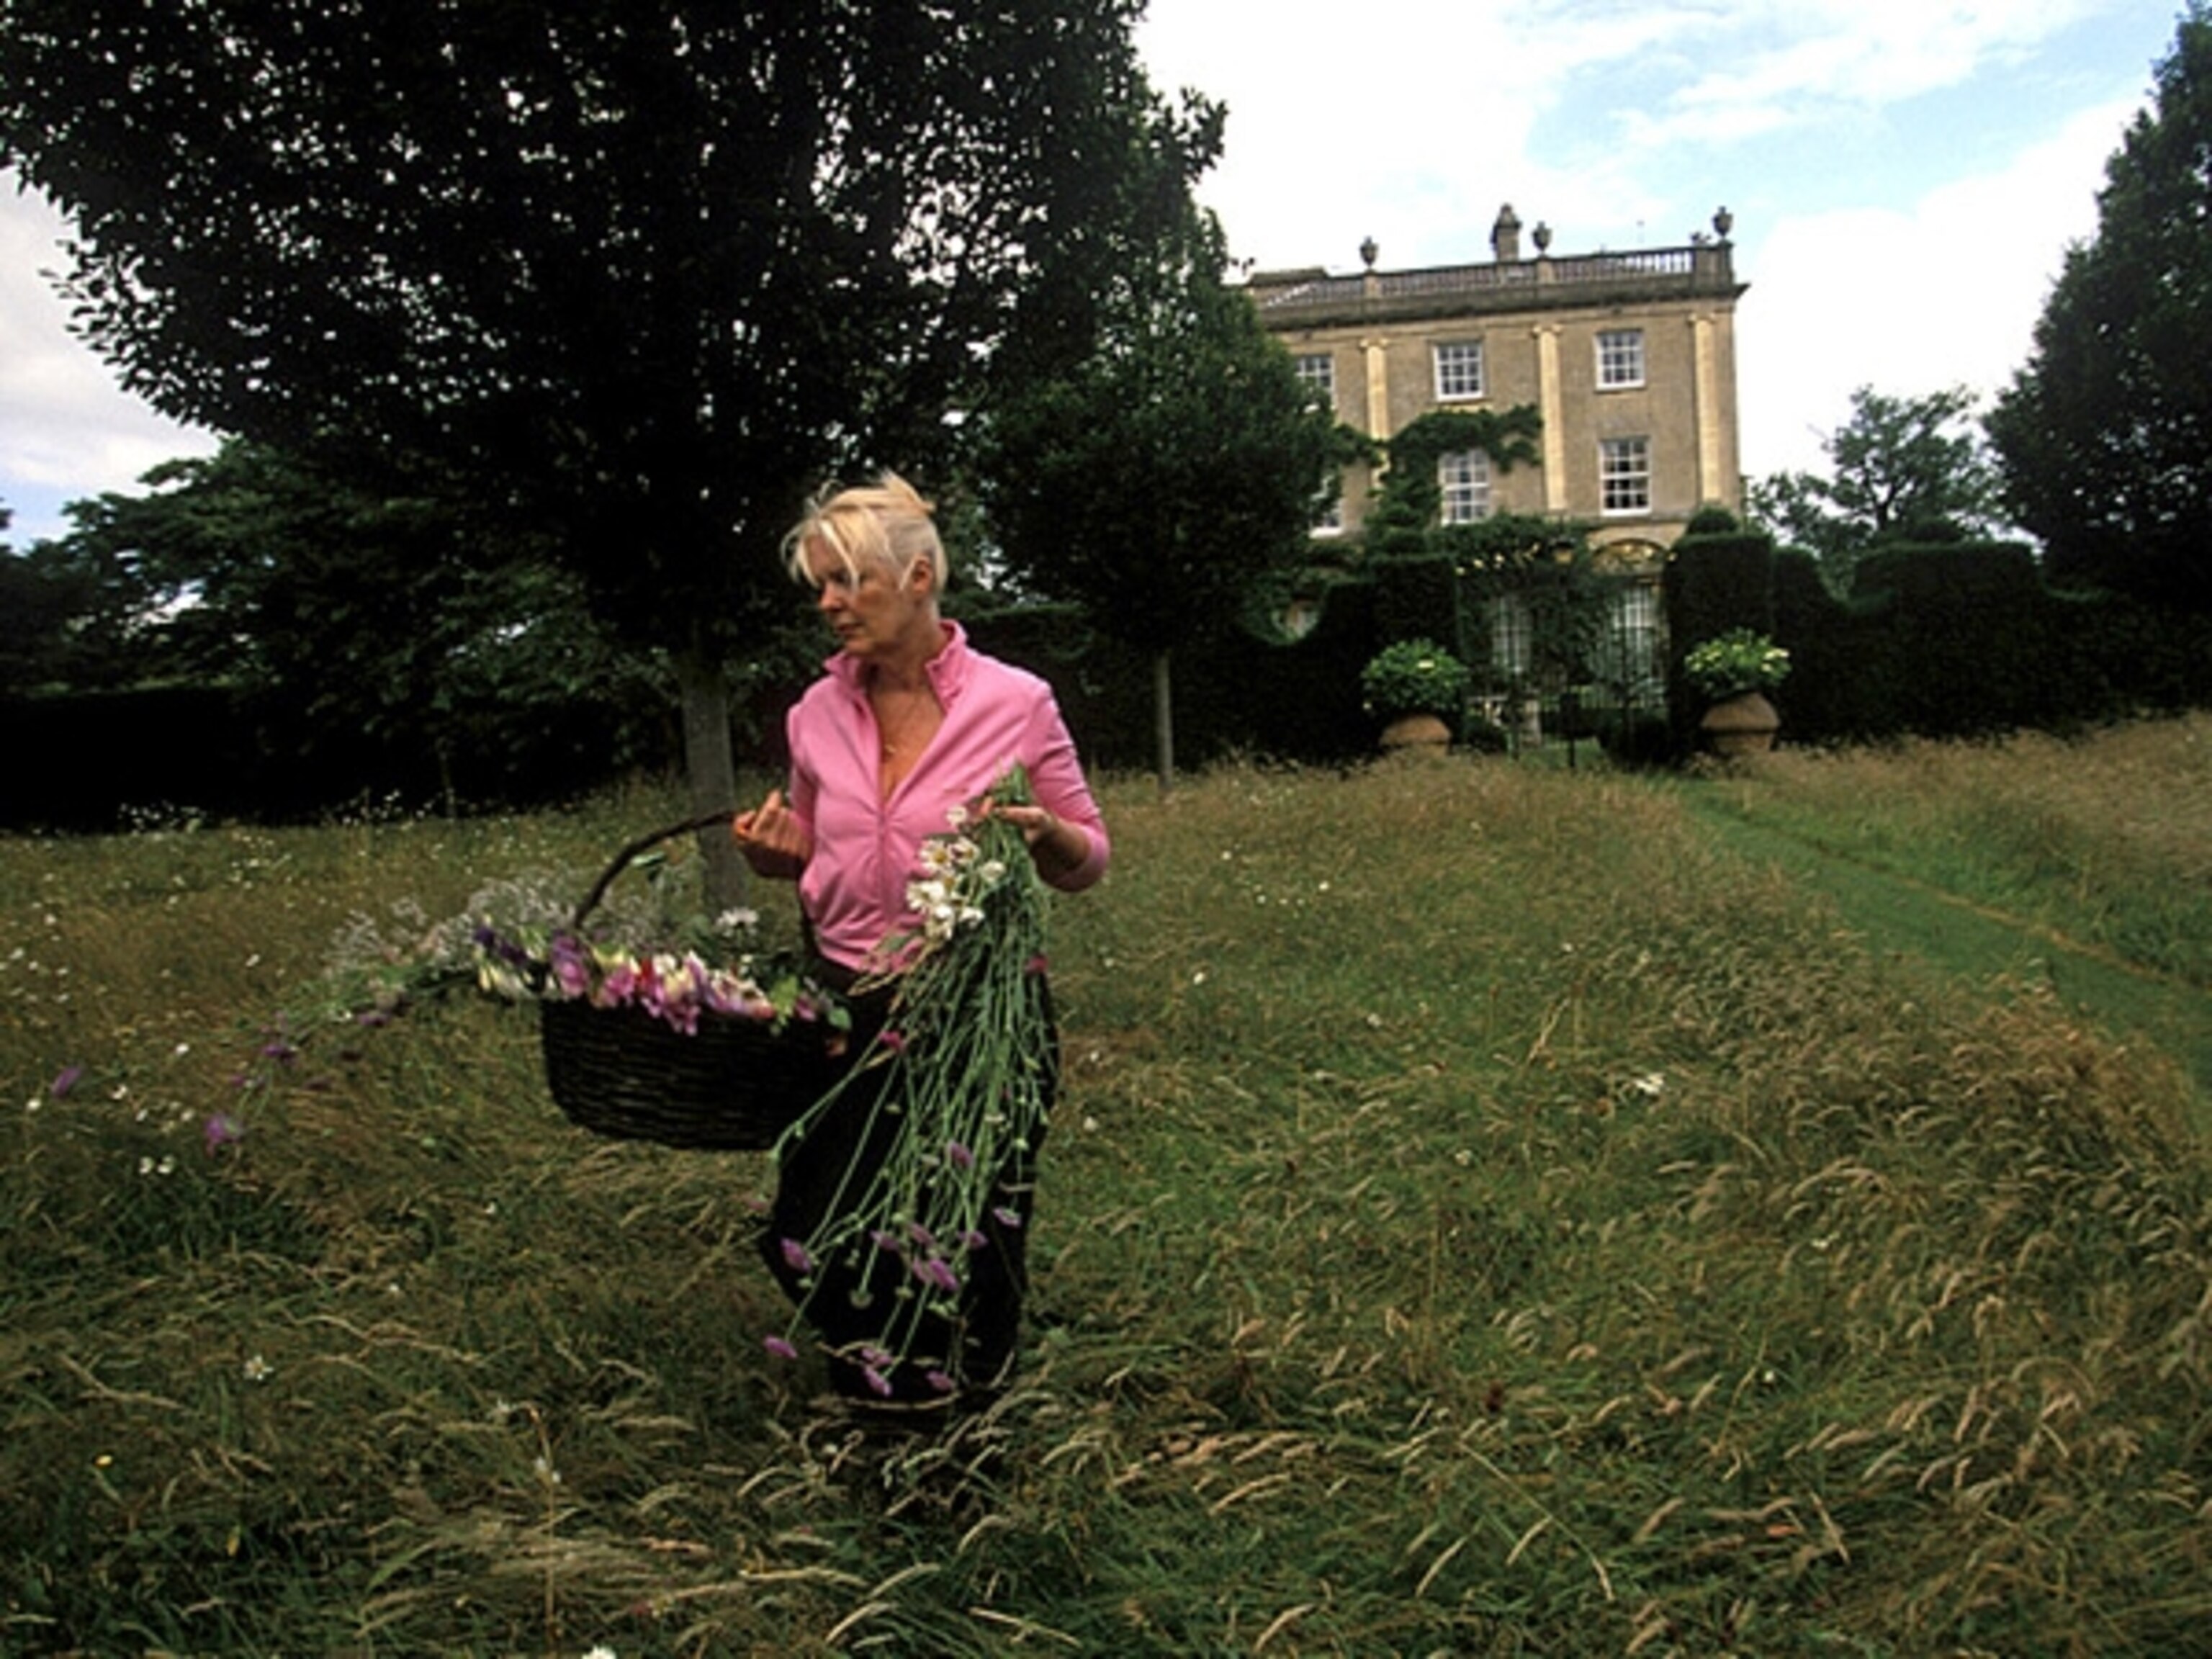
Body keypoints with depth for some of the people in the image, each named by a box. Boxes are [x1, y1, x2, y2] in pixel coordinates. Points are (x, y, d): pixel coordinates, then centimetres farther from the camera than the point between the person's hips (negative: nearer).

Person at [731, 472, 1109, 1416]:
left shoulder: (1016, 704, -10)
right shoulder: (817, 713, 1)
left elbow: (1085, 861, -2)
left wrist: (1042, 835, -24)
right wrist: (775, 851, -6)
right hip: (844, 1007, 4)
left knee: (968, 1247, 9)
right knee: (816, 1236, 11)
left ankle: (961, 1392, 41)